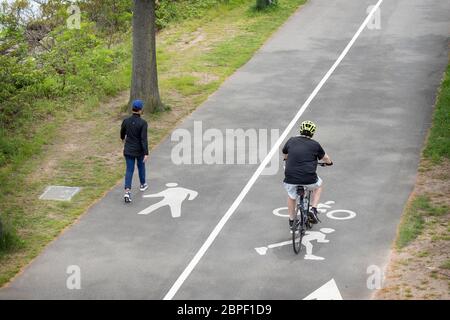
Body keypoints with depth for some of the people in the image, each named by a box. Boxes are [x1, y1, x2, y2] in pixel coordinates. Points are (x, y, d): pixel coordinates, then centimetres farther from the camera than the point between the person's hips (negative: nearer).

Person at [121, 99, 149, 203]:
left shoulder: (126, 121, -7)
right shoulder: (143, 123, -20)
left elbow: (122, 132, 12)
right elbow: (144, 139, -24)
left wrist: (123, 138, 36)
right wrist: (146, 153, -23)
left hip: (128, 150, 2)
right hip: (139, 150, -2)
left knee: (129, 170, 4)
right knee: (141, 165, 24)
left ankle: (127, 192, -13)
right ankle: (143, 185, 45)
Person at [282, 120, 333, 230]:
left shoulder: (291, 141, 7)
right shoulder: (315, 145, 2)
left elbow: (285, 154, 27)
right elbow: (325, 158, 19)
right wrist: (329, 162, 42)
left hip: (291, 178, 2)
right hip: (309, 179, -2)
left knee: (291, 196, 29)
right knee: (318, 185, 31)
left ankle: (291, 220, 37)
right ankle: (313, 209, 20)